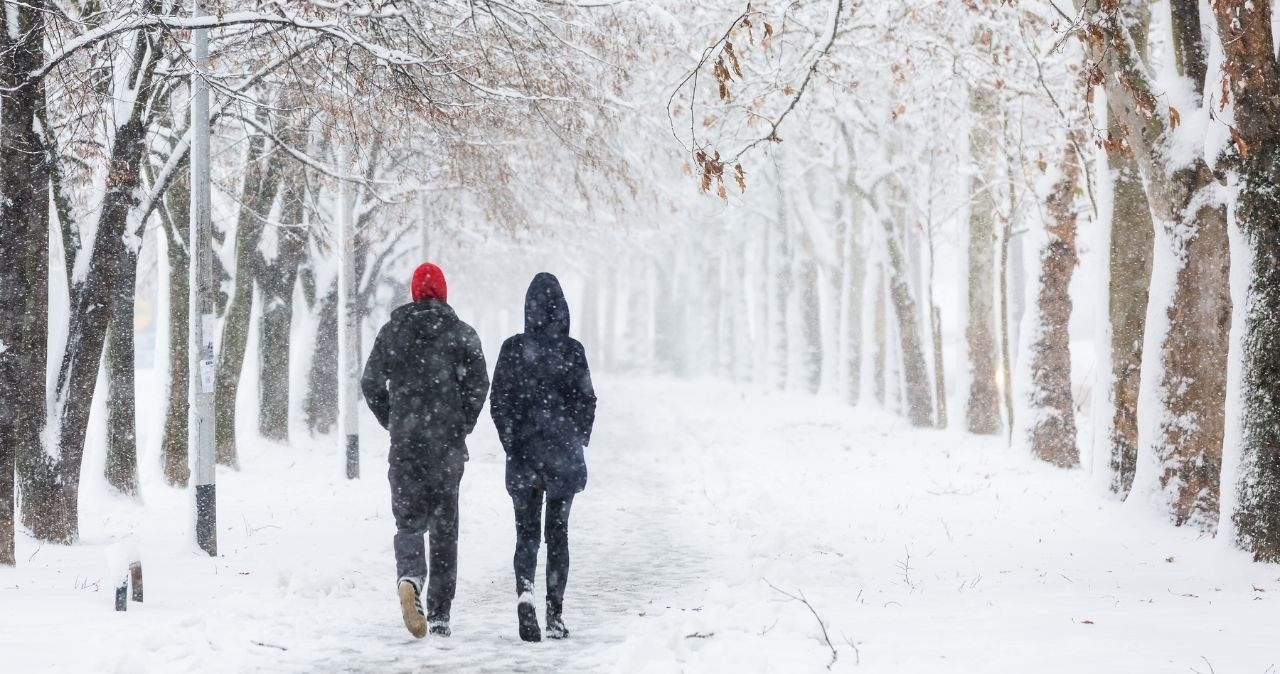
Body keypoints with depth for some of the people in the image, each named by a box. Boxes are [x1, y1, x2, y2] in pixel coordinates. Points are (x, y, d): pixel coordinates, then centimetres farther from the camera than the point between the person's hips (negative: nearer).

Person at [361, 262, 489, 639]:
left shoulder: (392, 331, 5)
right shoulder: (461, 333, 1)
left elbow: (370, 382, 3)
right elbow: (478, 382, -9)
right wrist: (464, 424, 5)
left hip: (405, 440, 1)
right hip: (448, 442, 0)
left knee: (409, 517, 5)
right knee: (445, 525, 7)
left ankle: (409, 577, -27)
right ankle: (440, 615, 6)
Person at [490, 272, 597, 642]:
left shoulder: (513, 349, -4)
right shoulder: (572, 350, -6)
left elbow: (498, 402, -2)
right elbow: (587, 401, -3)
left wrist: (512, 442, 9)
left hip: (524, 455, 0)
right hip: (564, 455, 0)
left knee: (527, 532, 7)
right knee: (558, 532, 9)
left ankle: (525, 591, -20)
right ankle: (555, 614, 7)